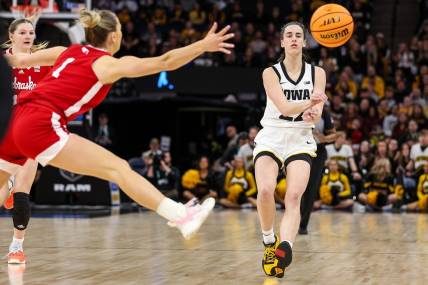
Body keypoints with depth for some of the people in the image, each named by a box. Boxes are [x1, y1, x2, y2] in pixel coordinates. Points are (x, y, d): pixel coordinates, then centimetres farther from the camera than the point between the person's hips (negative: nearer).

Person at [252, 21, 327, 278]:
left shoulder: (317, 73, 5)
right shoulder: (271, 73, -2)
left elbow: (317, 113, -6)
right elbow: (284, 107, -17)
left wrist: (313, 113, -30)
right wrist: (309, 103, -34)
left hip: (300, 141, 1)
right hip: (271, 138, -1)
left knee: (294, 196, -21)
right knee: (266, 190, -24)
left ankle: (284, 248, -37)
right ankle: (269, 242, -2)